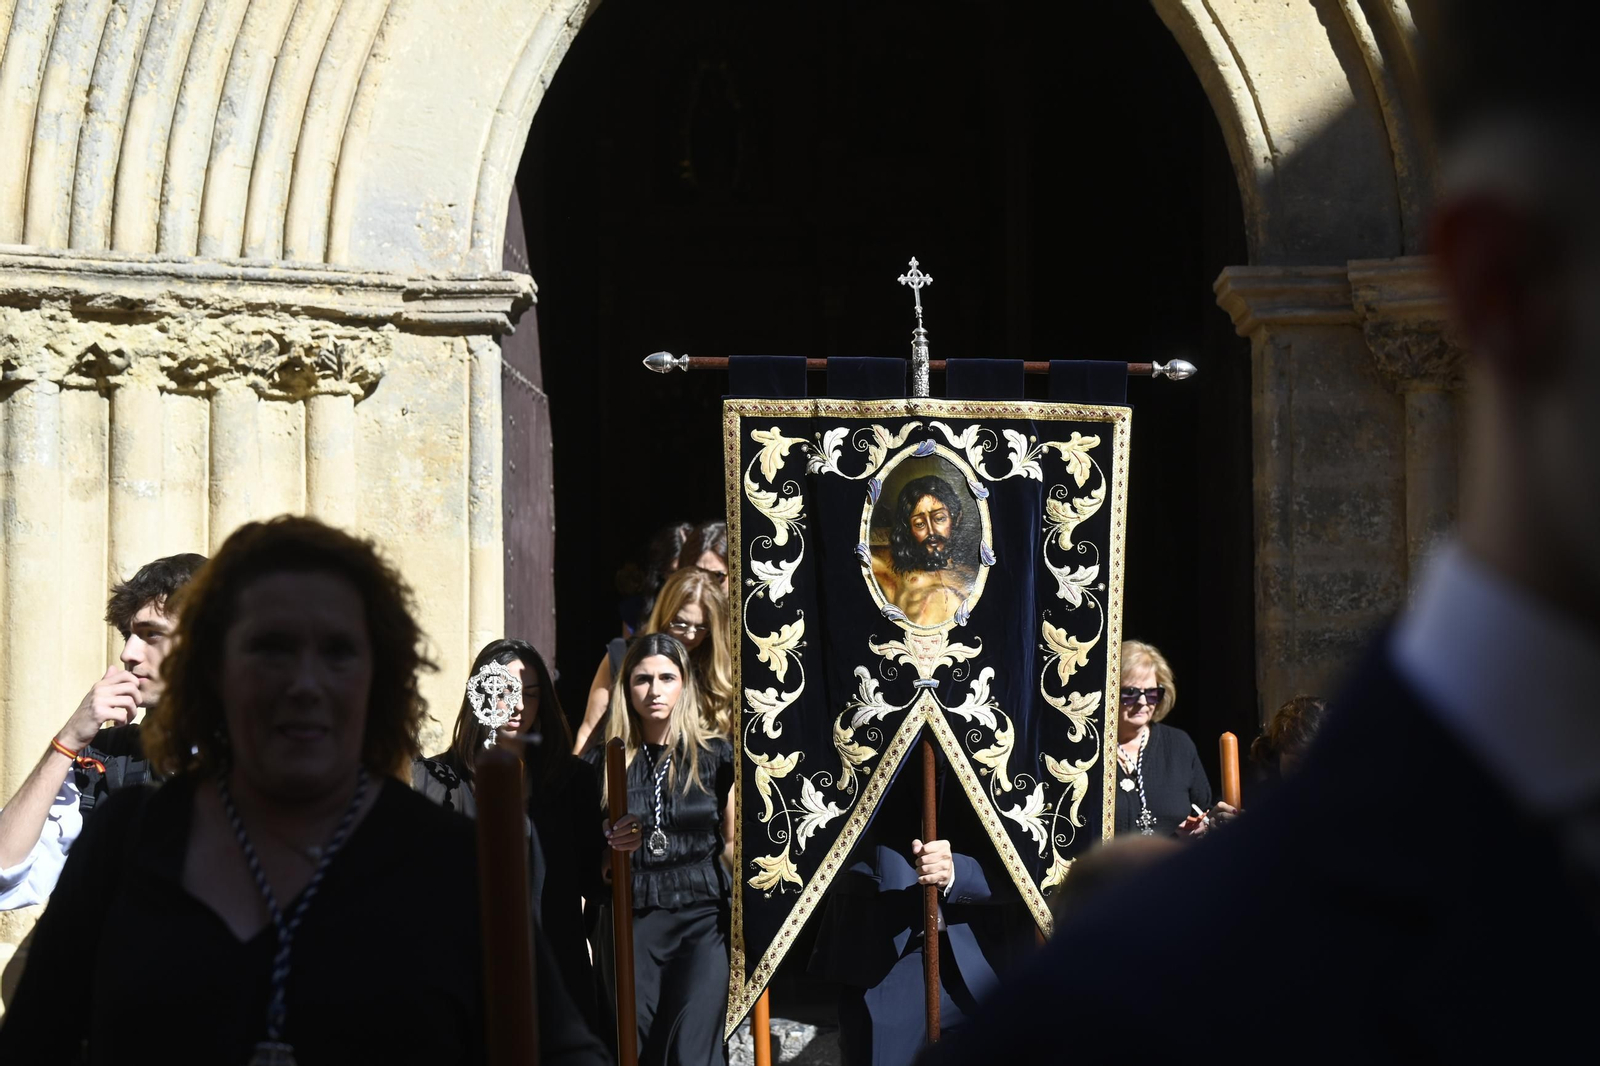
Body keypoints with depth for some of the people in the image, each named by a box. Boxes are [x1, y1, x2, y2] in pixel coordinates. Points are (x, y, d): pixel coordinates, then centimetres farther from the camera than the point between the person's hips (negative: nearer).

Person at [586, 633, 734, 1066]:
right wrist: (609, 847, -12)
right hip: (630, 922, 2)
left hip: (702, 921, -2)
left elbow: (733, 842, 7)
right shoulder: (605, 763, 6)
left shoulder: (716, 756, 3)